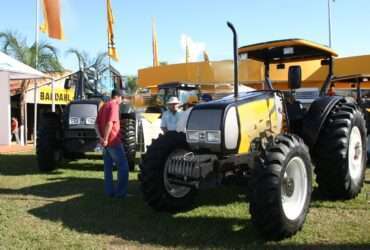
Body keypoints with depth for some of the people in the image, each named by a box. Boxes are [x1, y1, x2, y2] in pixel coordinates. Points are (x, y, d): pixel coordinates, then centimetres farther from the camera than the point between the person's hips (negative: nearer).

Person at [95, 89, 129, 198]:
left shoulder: (104, 106, 16)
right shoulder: (114, 106, -10)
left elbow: (97, 124, 11)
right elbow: (110, 123, -23)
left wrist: (101, 137, 0)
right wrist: (106, 139, -20)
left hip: (106, 143, 9)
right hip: (114, 141, -9)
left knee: (108, 167, 11)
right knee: (123, 167, -2)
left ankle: (109, 191, 15)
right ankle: (120, 192, -2)